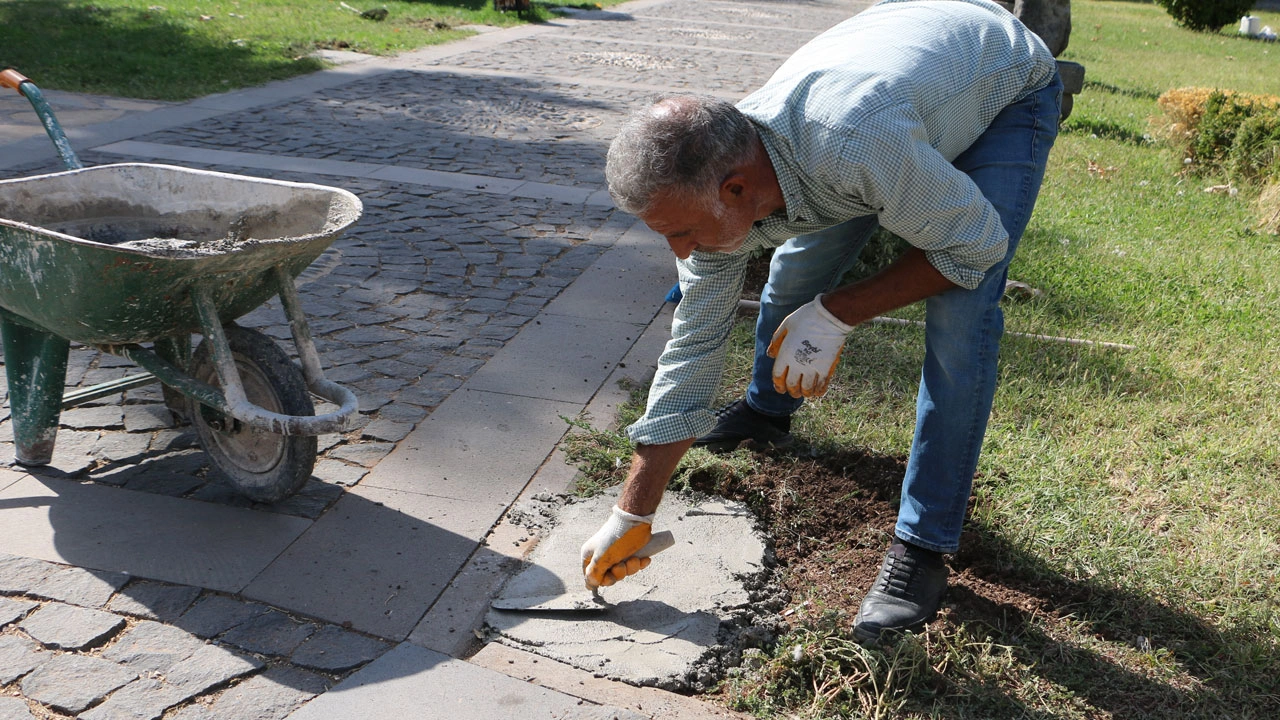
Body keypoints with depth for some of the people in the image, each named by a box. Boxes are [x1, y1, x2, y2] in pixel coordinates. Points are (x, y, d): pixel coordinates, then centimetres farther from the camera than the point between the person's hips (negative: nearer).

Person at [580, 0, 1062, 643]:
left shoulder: (855, 143, -47)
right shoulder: (715, 186, -24)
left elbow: (976, 246, -28)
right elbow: (691, 348, -15)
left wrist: (837, 314, -28)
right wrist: (630, 517, -11)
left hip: (1009, 84, -5)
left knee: (959, 315, -21)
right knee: (799, 265, 8)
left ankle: (922, 545, -8)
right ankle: (768, 409, 39)